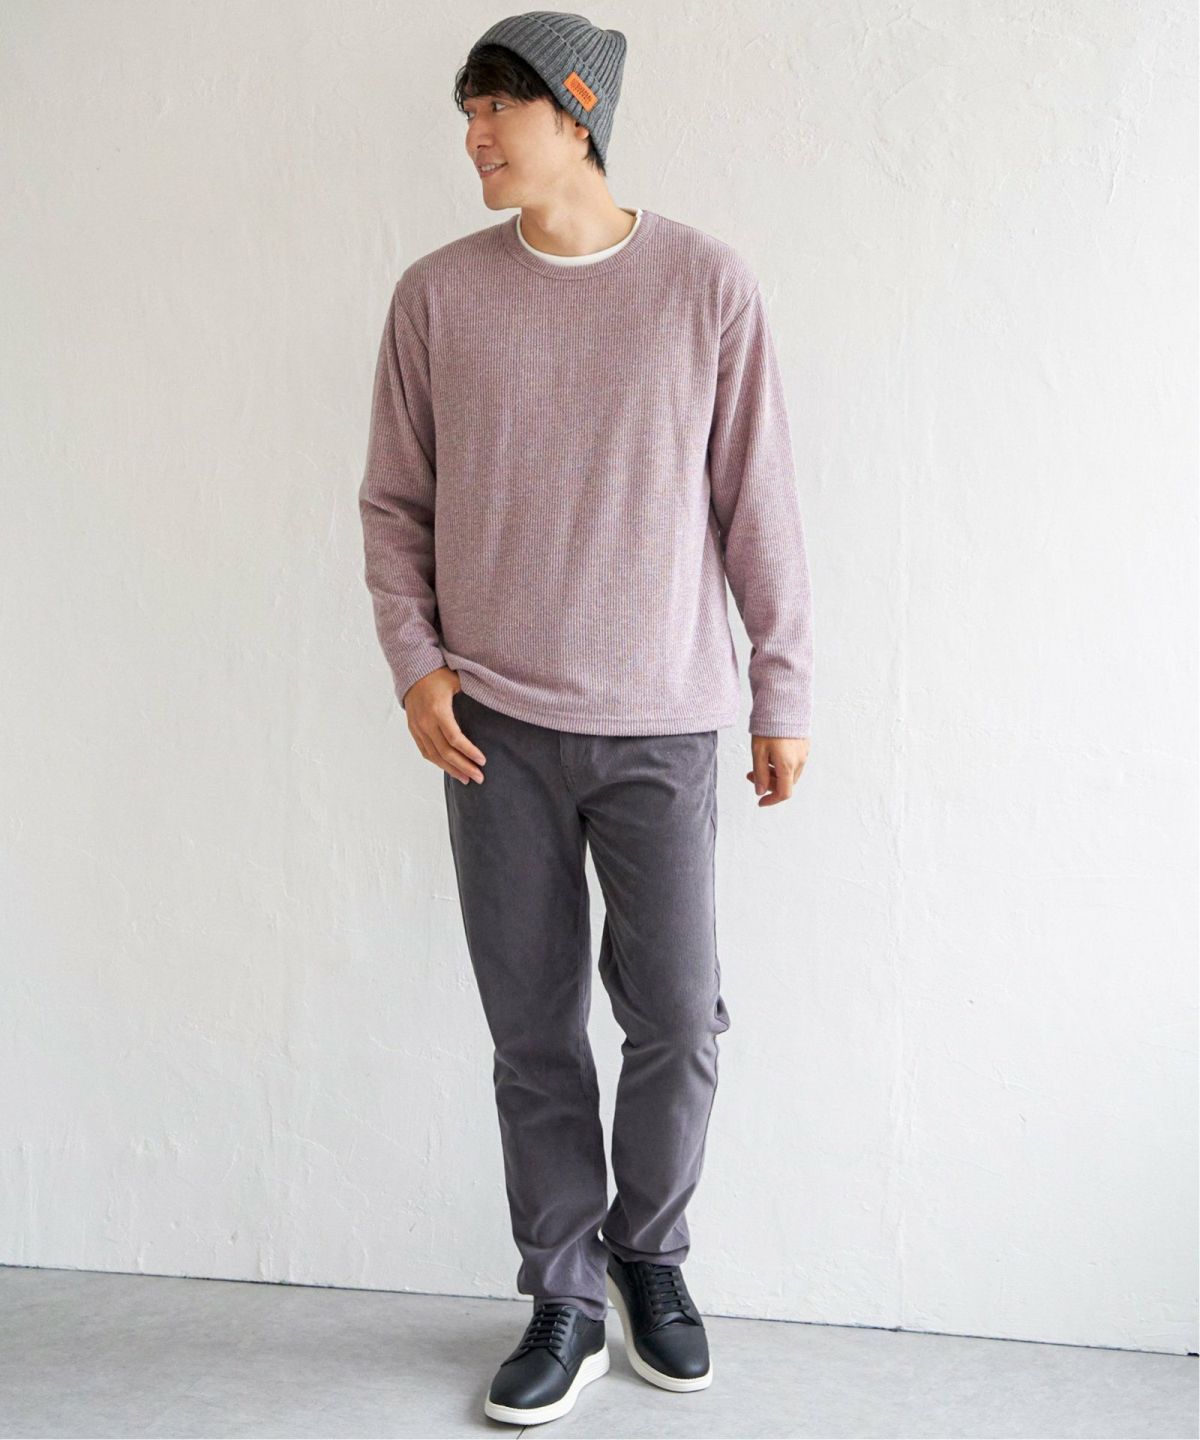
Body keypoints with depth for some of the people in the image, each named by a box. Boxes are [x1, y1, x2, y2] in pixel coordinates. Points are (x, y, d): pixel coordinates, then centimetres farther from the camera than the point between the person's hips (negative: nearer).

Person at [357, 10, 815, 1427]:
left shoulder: (708, 285, -1)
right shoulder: (437, 294, 3)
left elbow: (757, 503, 1)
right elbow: (394, 503, 8)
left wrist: (783, 691, 3)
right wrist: (415, 664, -4)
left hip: (660, 722, -1)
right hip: (495, 723, 1)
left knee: (677, 1019, 2)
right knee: (533, 1030, 7)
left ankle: (648, 1252, 29)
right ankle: (565, 1300, 23)